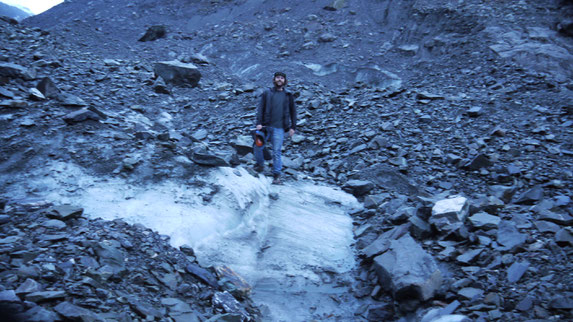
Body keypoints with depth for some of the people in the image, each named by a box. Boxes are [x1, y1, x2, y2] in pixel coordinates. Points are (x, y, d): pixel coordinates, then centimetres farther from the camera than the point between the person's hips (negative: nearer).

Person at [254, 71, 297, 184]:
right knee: (258, 146, 7)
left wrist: (293, 127, 6)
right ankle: (260, 165, 34)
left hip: (279, 128, -1)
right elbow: (260, 108, 3)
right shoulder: (267, 92, 7)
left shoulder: (288, 95, 9)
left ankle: (276, 175, 4)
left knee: (276, 151, -6)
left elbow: (293, 112, 13)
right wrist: (259, 123, -8)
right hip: (265, 126, 2)